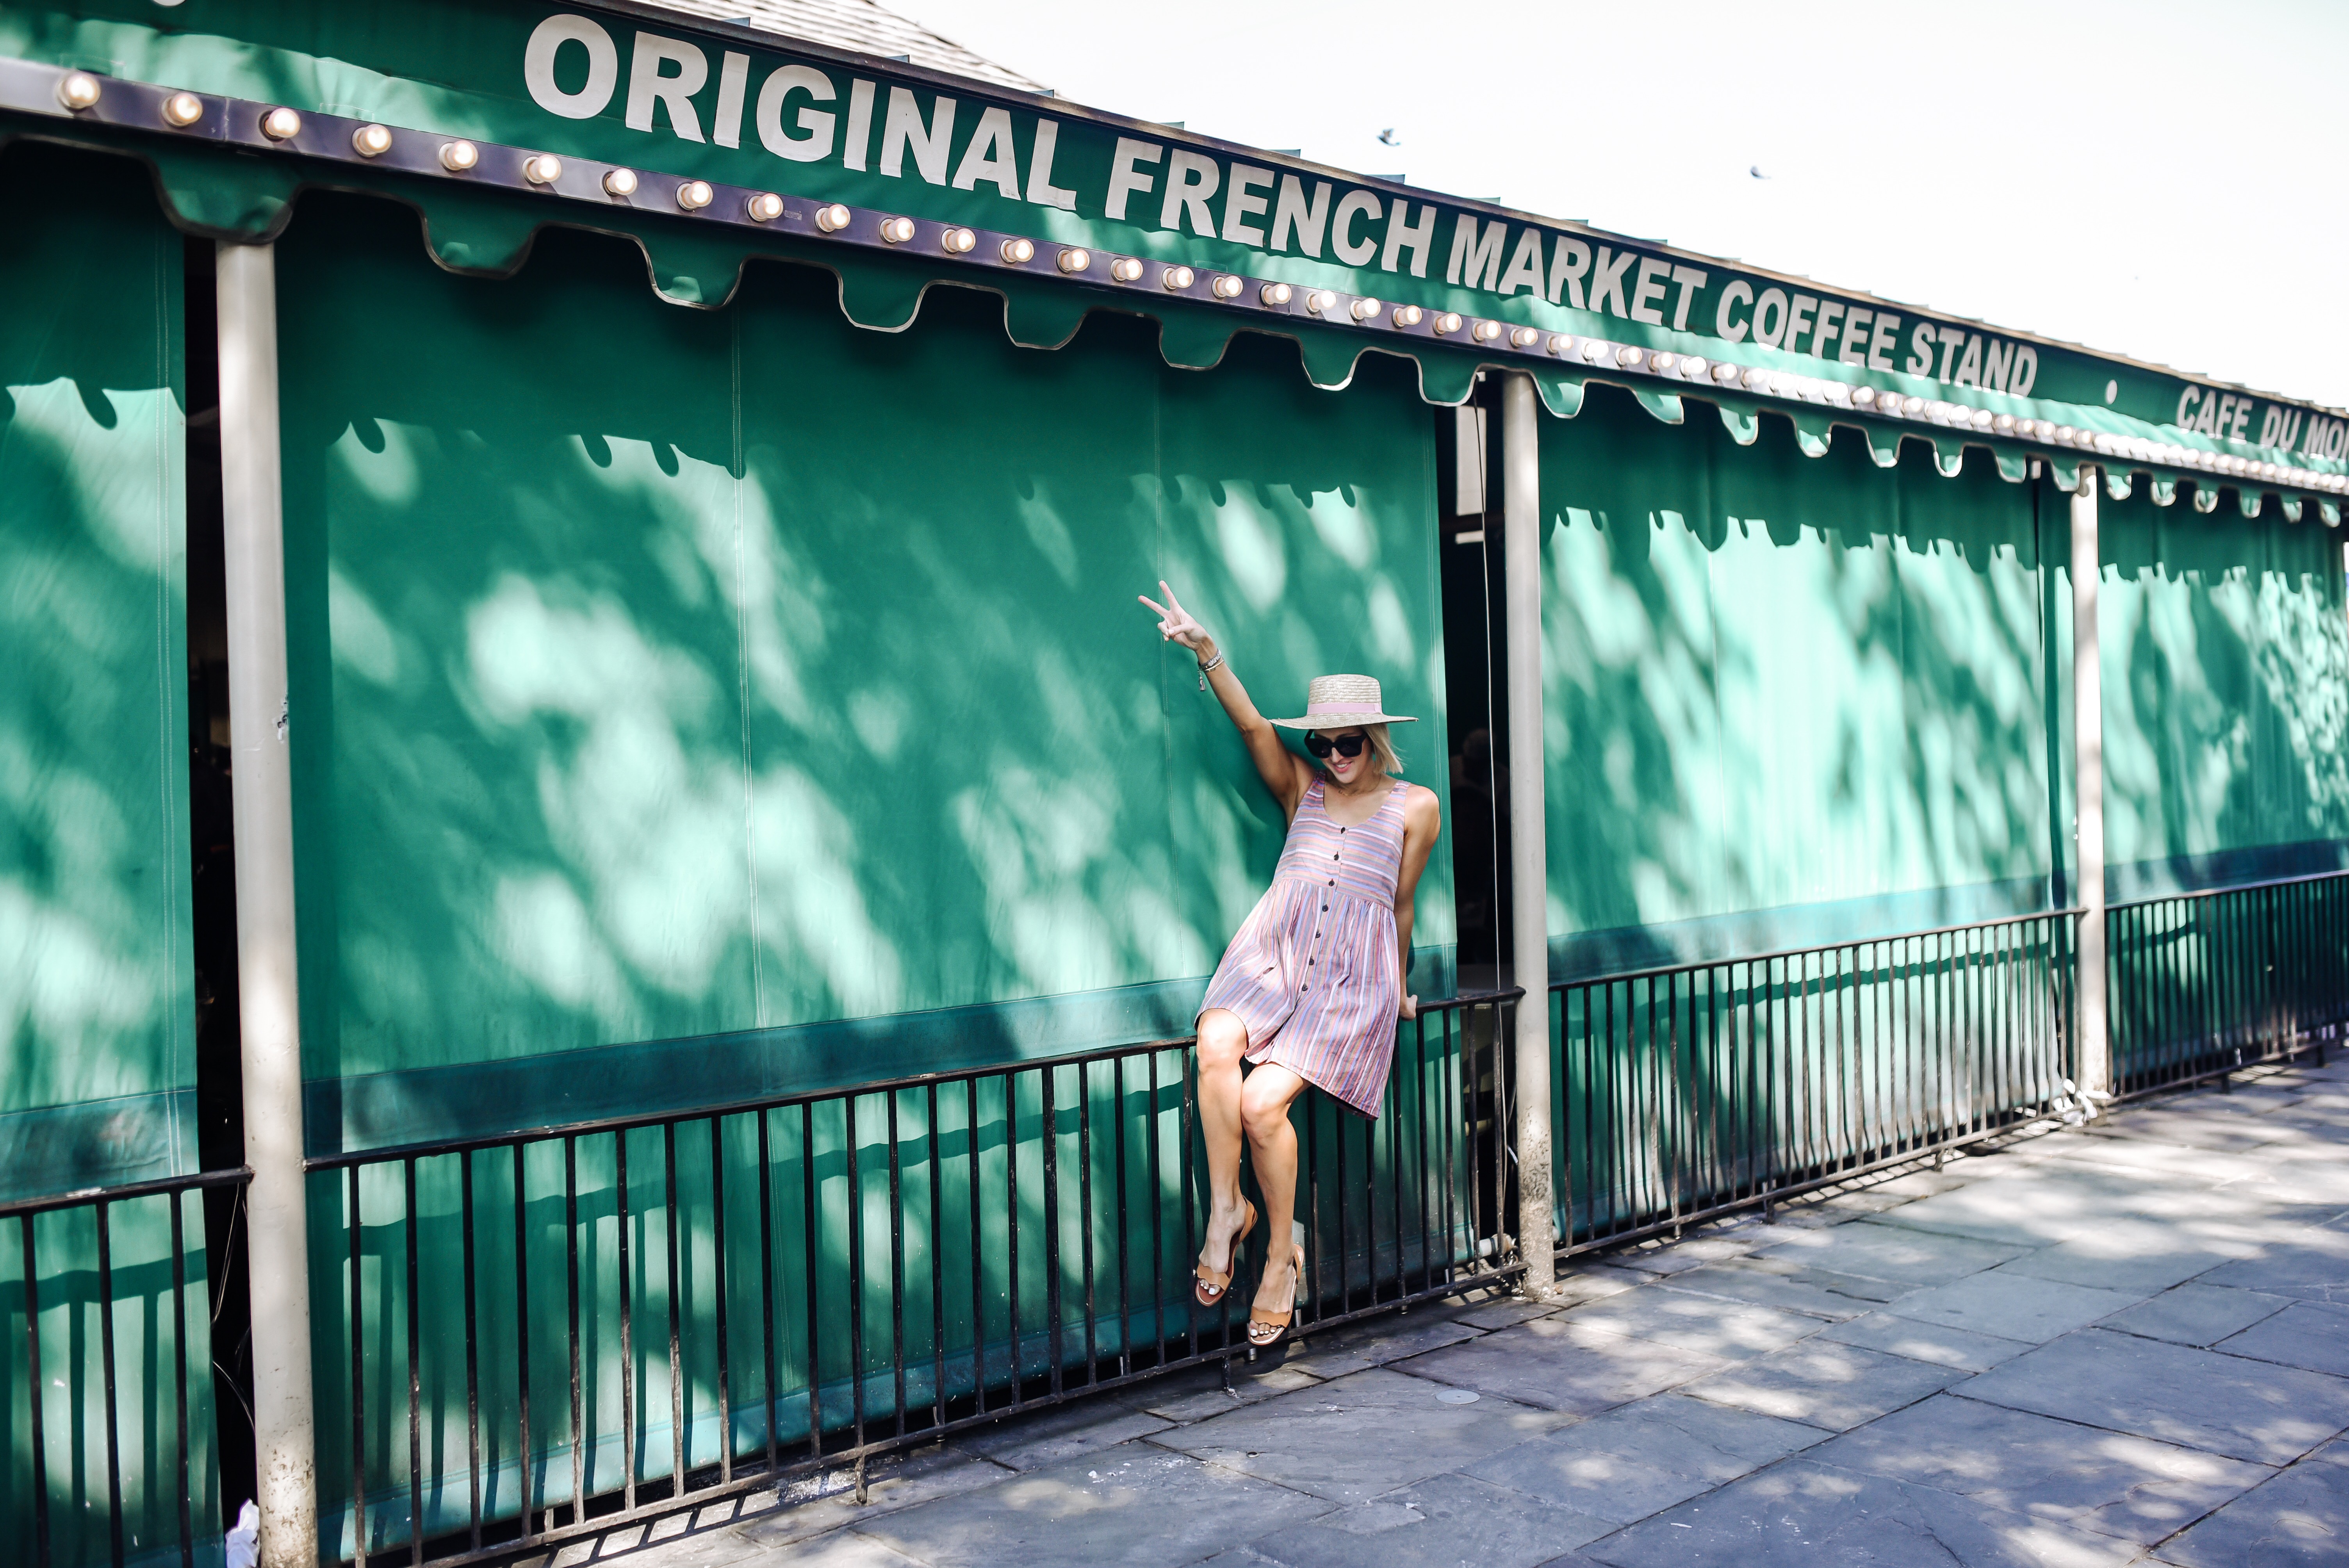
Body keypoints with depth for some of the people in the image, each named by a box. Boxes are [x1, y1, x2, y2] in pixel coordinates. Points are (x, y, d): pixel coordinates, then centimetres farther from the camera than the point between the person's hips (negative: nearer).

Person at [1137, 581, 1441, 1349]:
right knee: (1216, 1048, -31)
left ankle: (1282, 1249, -1)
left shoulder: (1416, 806, 12)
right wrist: (1206, 650, -8)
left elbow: (1401, 903, 18)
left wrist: (1399, 990, 24)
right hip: (1274, 946, 2)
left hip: (1353, 970, -2)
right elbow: (1251, 724, 4)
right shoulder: (1301, 787, 17)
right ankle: (1226, 1208, -16)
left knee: (1262, 1101, -22)